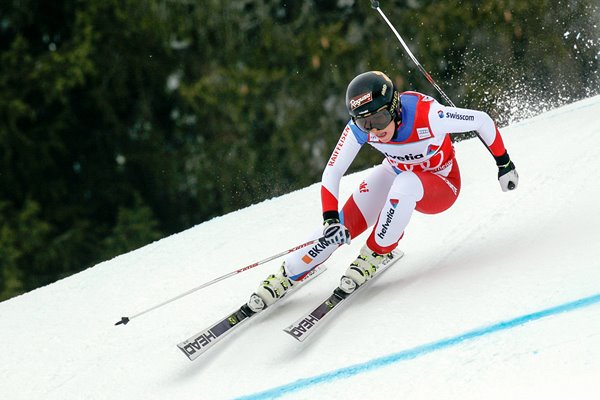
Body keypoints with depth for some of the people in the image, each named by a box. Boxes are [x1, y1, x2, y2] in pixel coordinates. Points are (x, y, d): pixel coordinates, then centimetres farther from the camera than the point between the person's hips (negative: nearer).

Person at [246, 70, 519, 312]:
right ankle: (287, 276, -1)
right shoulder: (359, 128, -25)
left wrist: (504, 163, -14)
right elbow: (331, 174, -19)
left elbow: (482, 121, -23)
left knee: (405, 183, -38)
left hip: (440, 188, -3)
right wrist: (330, 218, -32)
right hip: (396, 174, 3)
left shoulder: (427, 115, -36)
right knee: (341, 226, -17)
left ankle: (376, 254, -19)